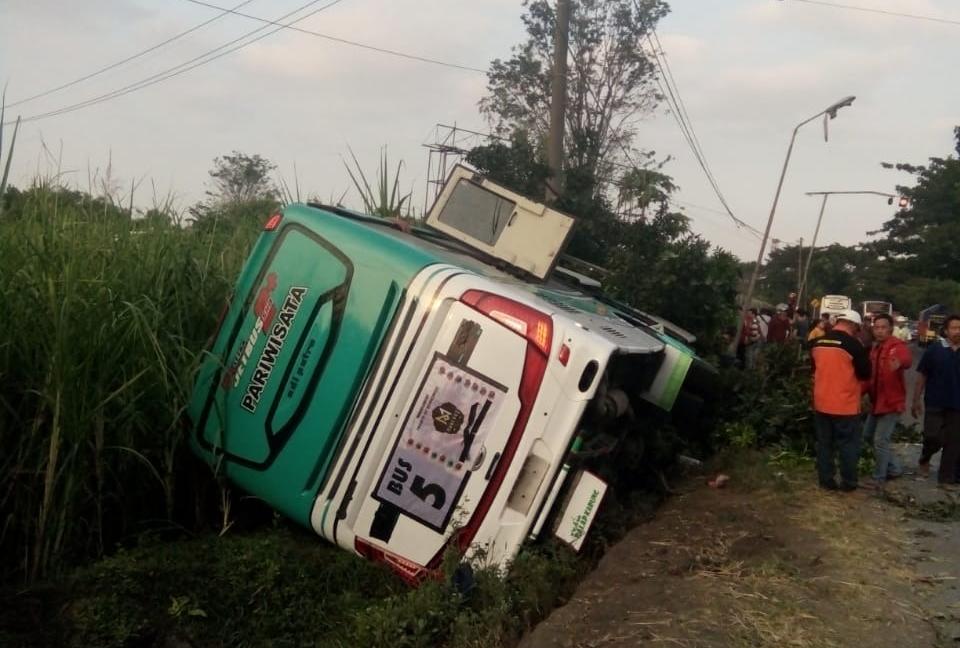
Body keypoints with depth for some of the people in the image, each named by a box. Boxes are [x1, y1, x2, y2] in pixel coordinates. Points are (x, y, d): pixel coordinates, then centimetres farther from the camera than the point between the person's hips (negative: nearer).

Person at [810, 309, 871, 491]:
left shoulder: (817, 343, 2)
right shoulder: (853, 344, -16)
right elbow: (865, 373, -8)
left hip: (821, 403, 5)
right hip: (846, 405, -5)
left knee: (824, 443, 13)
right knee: (848, 444, 8)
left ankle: (826, 480, 18)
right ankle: (848, 482, 15)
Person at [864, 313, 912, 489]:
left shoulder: (897, 346, -18)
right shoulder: (875, 348, 10)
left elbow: (907, 358, -42)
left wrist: (899, 362, -65)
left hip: (891, 402, -9)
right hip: (877, 401, 9)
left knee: (880, 441, -7)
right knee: (868, 435, 18)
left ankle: (879, 478, 9)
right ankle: (893, 468, 32)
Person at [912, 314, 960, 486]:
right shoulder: (934, 350, -2)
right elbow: (922, 376, 0)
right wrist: (916, 400, -3)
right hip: (935, 404, -2)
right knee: (933, 438, -7)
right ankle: (924, 459, 23)